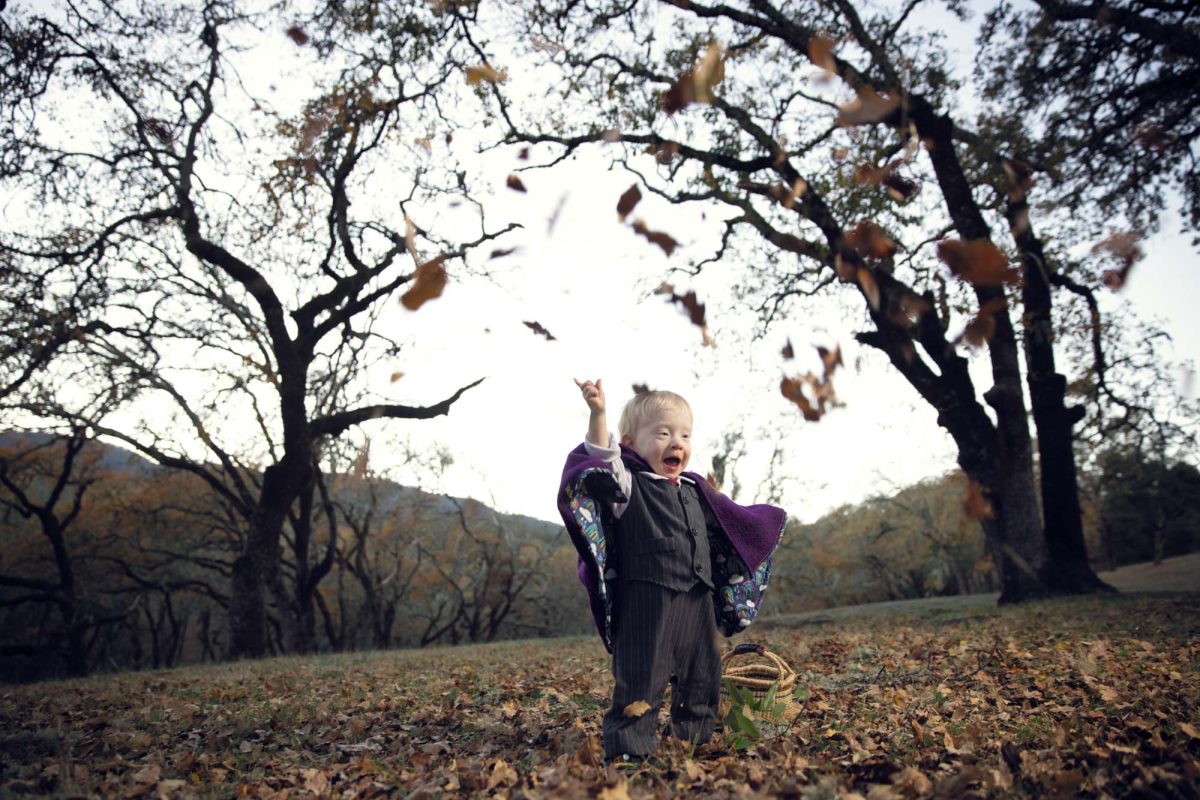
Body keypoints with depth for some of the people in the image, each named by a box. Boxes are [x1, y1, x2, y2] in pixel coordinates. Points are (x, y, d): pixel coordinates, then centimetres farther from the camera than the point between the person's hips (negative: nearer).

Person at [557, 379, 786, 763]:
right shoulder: (628, 485, -6)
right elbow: (601, 463, -26)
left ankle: (693, 737, 35)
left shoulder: (696, 492, 16)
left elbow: (733, 524, 32)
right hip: (647, 601, -7)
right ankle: (628, 746, 6)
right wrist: (597, 414, -40)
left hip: (698, 601, 7)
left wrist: (766, 522, 35)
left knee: (702, 675, 18)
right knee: (641, 677, -5)